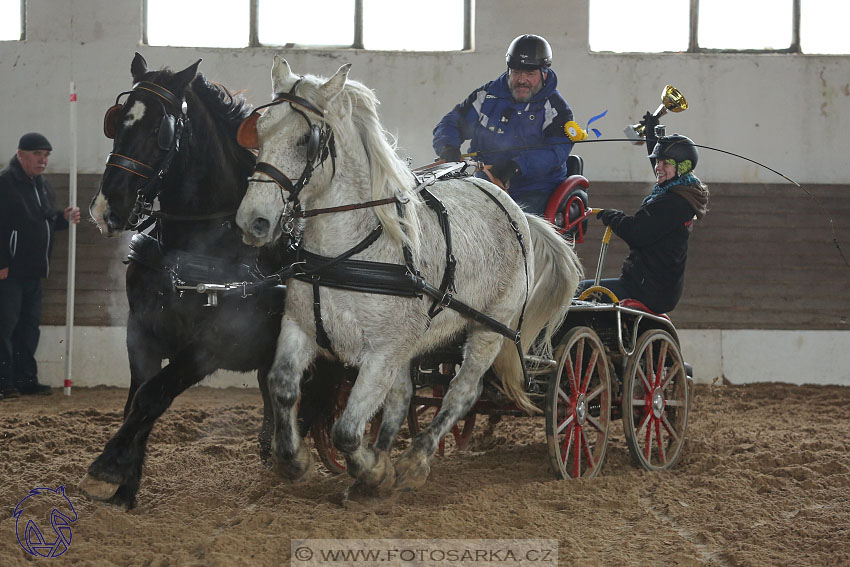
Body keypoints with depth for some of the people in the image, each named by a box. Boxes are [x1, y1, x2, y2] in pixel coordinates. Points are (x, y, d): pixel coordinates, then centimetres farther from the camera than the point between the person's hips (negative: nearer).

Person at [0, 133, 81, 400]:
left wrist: (64, 218, 4)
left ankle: (26, 378, 17)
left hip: (34, 272, 9)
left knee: (29, 325, 11)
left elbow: (48, 221, 26)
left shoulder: (42, 185, 15)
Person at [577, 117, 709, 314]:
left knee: (580, 291, -18)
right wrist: (653, 128, 46)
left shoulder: (672, 202, -18)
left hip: (649, 290, -11)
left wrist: (610, 216, -4)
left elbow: (636, 232, -23)